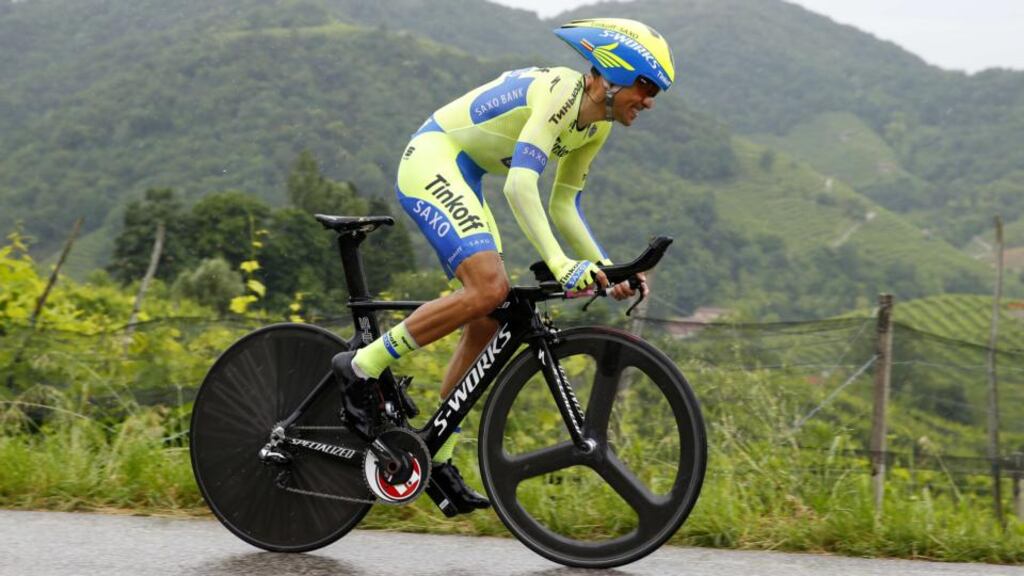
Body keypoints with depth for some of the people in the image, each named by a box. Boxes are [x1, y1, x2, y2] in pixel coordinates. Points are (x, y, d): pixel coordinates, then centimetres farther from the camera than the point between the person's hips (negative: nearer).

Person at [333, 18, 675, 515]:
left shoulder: (595, 126, 6)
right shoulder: (560, 93, -22)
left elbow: (563, 206, 13)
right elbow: (520, 184, -33)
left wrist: (604, 267, 1)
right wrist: (559, 264, -41)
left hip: (461, 179, 10)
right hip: (431, 162, -10)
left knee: (489, 319, 3)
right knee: (489, 288, -27)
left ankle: (436, 457, 10)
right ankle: (362, 366, -15)